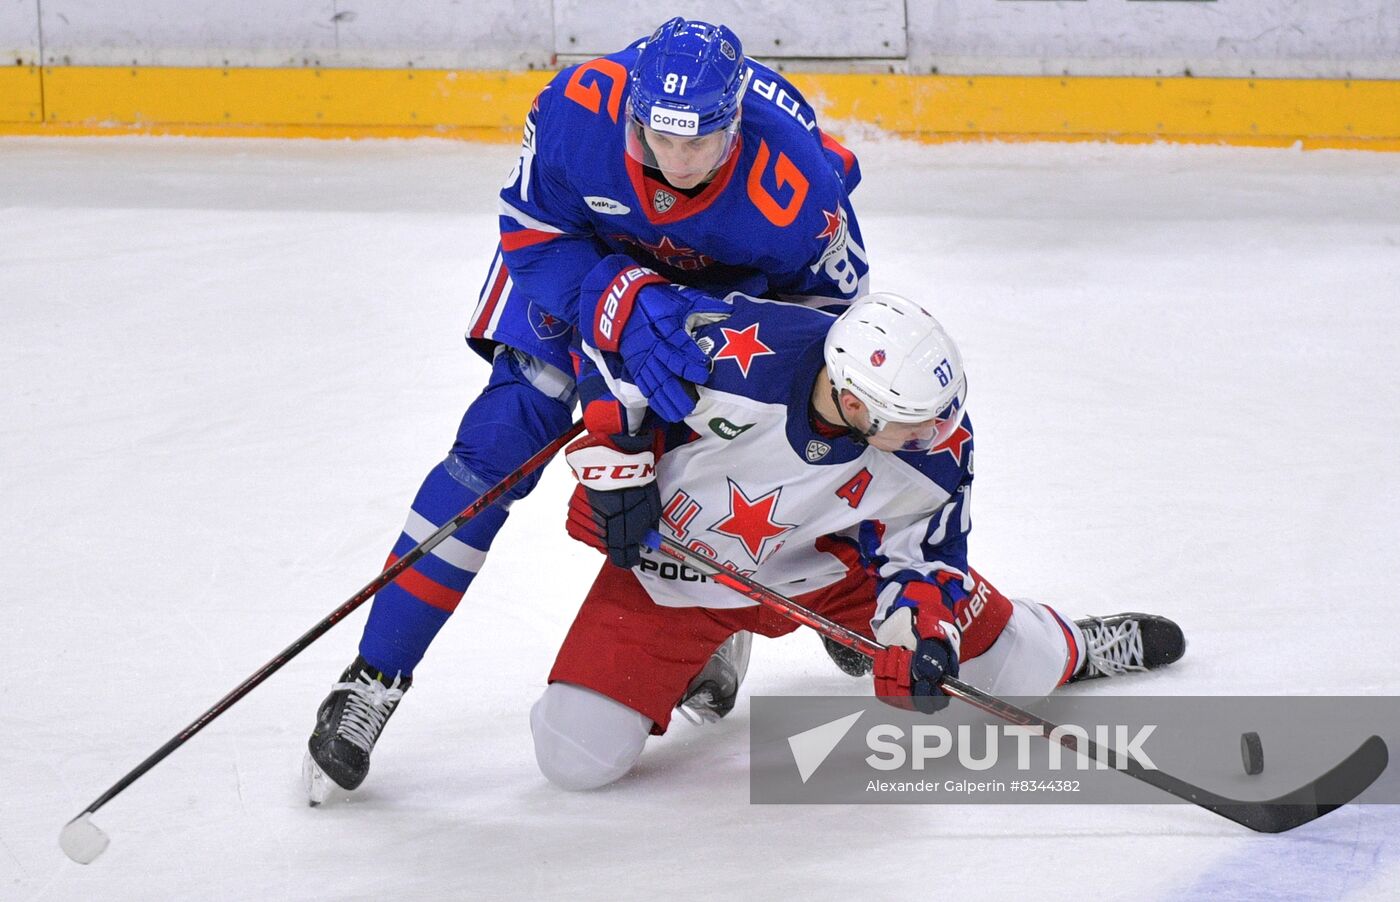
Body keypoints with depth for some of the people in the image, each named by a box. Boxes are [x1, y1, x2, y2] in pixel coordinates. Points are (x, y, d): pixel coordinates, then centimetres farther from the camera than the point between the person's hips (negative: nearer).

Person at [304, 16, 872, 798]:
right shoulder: (579, 109, -39)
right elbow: (533, 231, -23)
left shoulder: (794, 184, -39)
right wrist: (628, 309, -38)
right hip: (587, 253, 0)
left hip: (735, 283, 0)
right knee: (502, 440, -12)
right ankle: (375, 677, -8)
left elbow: (830, 301, -17)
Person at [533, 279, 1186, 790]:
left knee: (1015, 664, 1)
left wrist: (921, 626, -25)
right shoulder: (737, 354, -39)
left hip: (823, 561, 3)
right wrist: (616, 467, -21)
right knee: (578, 756, -14)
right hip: (673, 556, -3)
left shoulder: (939, 445, -25)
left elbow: (919, 547, -6)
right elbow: (613, 294, -24)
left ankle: (1068, 649, 40)